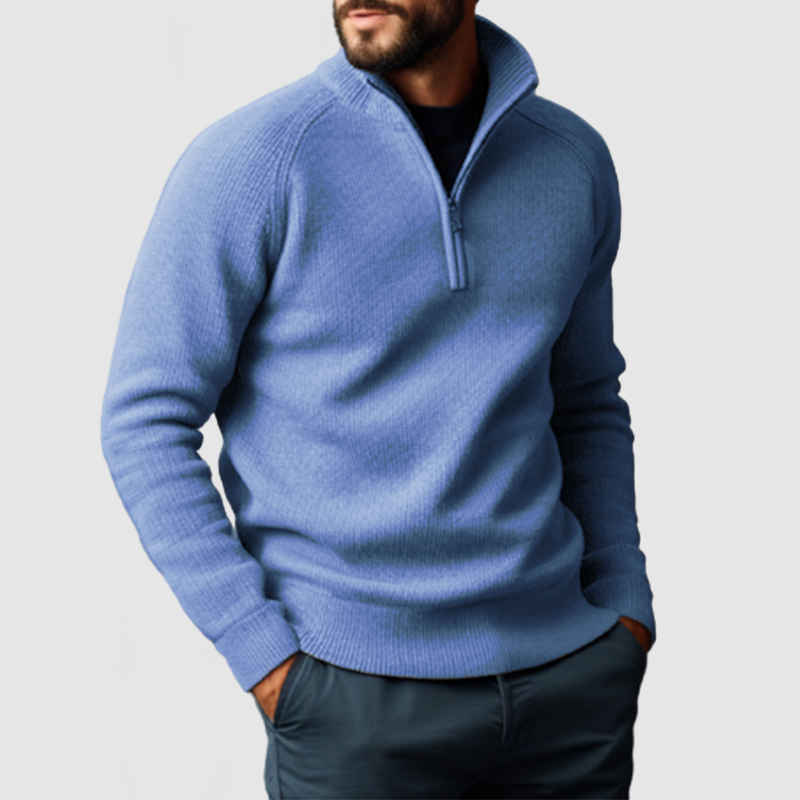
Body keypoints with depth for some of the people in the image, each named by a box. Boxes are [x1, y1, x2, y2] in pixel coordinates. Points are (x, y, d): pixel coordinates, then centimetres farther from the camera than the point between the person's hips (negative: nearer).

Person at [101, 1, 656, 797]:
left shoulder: (573, 159, 4)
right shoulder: (245, 160, -11)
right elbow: (144, 423, -8)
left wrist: (625, 608, 6)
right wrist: (264, 657, -12)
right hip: (358, 692, -4)